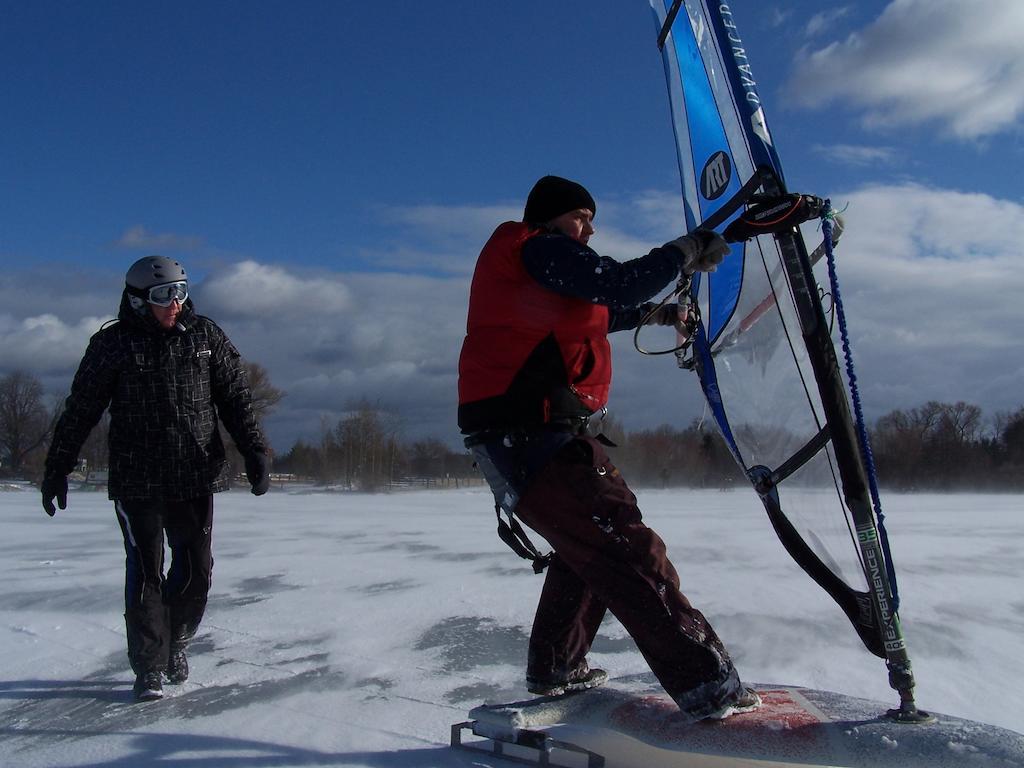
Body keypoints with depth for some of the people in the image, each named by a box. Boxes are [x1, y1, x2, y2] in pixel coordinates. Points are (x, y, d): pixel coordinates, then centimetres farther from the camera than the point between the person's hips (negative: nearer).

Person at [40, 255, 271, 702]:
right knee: (146, 573, 1)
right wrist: (57, 468, 3)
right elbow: (80, 411, 3)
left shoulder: (205, 337, 4)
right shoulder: (113, 344, -1)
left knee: (196, 569, 7)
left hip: (197, 478, 2)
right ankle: (149, 668, 13)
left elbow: (236, 400, 7)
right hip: (136, 481, -2)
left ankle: (175, 642, 31)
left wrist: (255, 452, 0)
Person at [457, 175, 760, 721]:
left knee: (585, 547, 23)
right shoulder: (540, 248, -5)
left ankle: (554, 669, 33)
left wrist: (652, 314, 31)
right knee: (626, 550, -14)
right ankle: (707, 686, -13)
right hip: (532, 431, -11)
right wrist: (684, 251, -6)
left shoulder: (520, 262, 26)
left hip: (509, 437, 11)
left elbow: (589, 316, 35)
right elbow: (616, 285, -18)